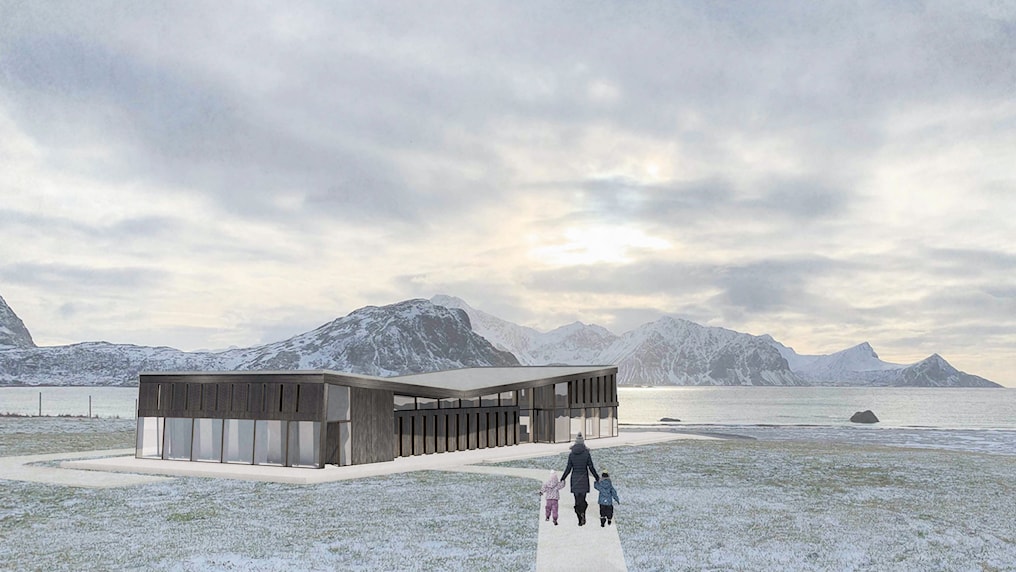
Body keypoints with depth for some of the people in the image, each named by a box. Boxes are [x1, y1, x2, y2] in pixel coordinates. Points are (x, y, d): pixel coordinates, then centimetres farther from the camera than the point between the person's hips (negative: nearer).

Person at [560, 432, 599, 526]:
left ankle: (580, 520, 7)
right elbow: (591, 468, -5)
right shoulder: (587, 453, -7)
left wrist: (562, 479, 9)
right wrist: (597, 478, 6)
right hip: (584, 479, -1)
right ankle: (582, 512, -23)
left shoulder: (571, 454, -3)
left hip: (574, 479, 1)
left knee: (577, 500, 9)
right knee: (582, 499, 5)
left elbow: (568, 469, -2)